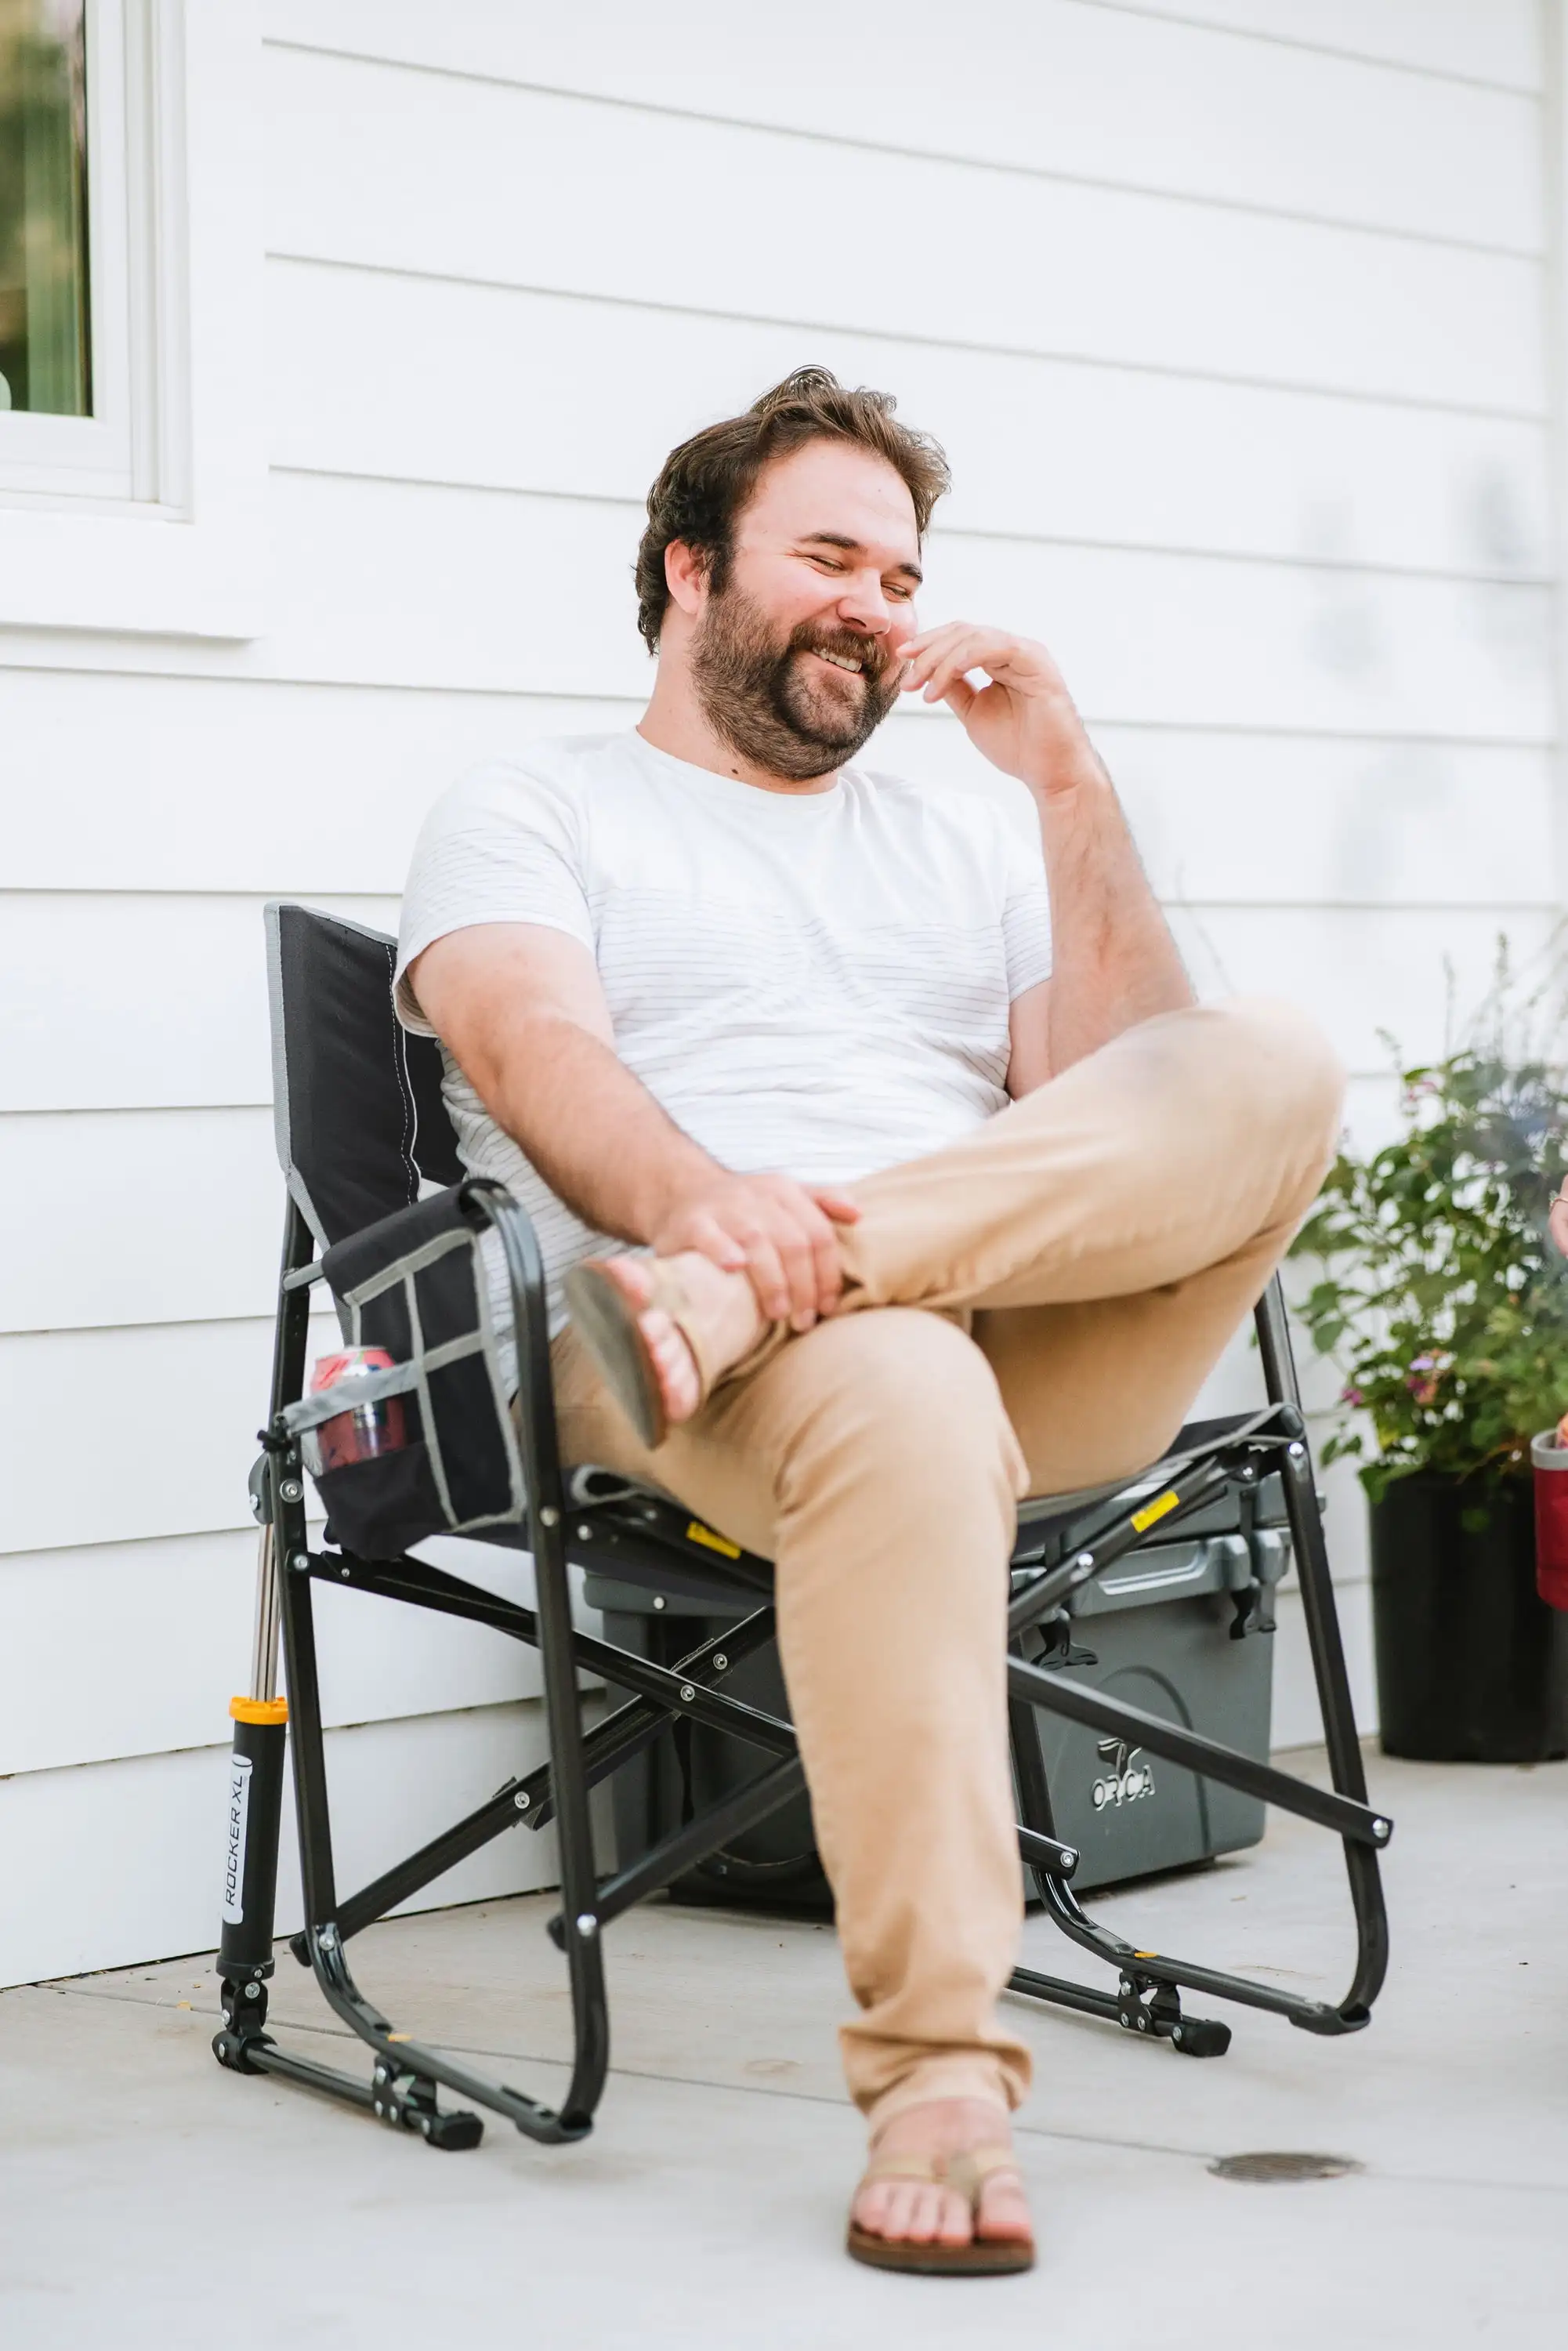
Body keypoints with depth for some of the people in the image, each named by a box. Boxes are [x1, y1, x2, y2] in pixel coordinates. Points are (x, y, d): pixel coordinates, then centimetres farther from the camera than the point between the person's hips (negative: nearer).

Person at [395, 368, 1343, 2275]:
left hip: (1045, 1345, 4)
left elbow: (1131, 1105, 15)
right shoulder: (529, 815, 19)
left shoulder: (963, 838, 31)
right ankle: (938, 2084, -38)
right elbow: (532, 1044, -4)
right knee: (898, 1395, -41)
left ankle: (715, 1309, -35)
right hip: (742, 1383, -4)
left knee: (1270, 1067, -23)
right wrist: (696, 1194, -27)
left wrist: (1066, 791, 5)